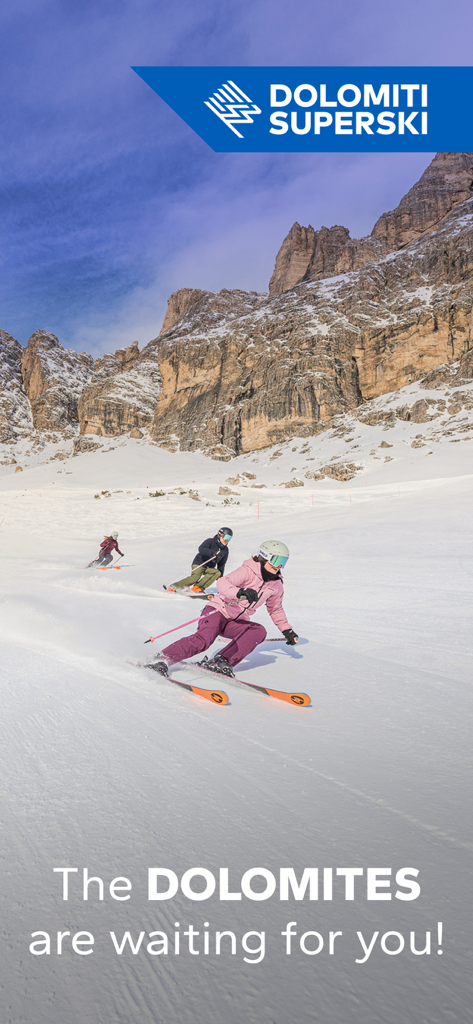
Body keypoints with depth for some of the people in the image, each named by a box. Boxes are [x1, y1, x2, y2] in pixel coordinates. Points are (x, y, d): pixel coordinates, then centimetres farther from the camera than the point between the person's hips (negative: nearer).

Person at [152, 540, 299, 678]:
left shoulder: (276, 585, 6)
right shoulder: (248, 571, -15)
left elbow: (275, 609, 25)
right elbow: (222, 584, -30)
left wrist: (287, 630, 21)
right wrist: (240, 593, -48)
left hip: (236, 622, 6)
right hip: (218, 611, -6)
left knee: (259, 631, -22)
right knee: (204, 639, -31)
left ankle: (222, 661, -28)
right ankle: (164, 659, -19)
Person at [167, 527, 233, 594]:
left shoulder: (225, 550, 10)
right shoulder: (210, 541, -8)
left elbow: (221, 564, 16)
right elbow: (201, 549, -27)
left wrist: (220, 577, 9)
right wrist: (212, 552, -41)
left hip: (209, 568, 6)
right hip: (199, 564, -6)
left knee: (218, 573, -26)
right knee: (195, 577, -31)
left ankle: (197, 588, -30)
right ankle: (173, 587, -17)